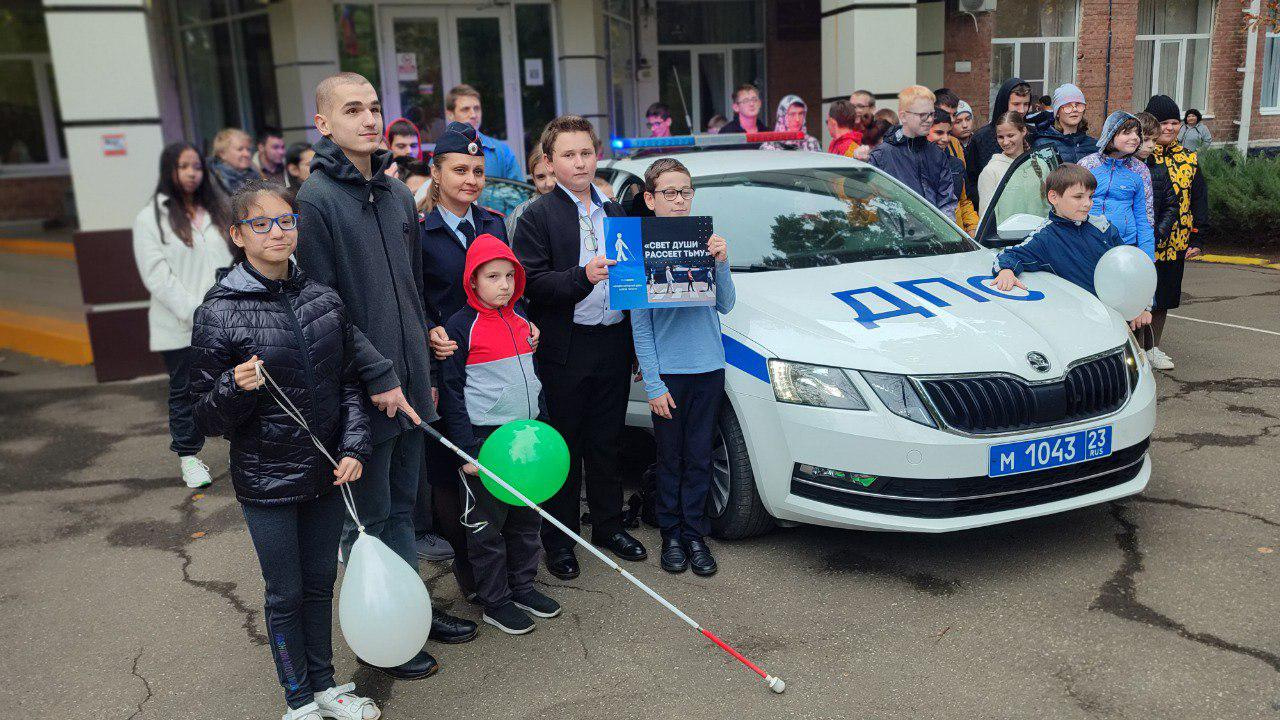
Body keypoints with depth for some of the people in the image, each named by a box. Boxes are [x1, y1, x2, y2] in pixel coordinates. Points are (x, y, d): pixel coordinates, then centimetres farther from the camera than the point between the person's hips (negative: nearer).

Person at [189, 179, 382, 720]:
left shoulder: (324, 299, -1)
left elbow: (350, 384, 7)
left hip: (327, 473, 4)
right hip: (267, 481, -4)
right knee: (286, 595, 11)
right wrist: (235, 389, -28)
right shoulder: (218, 314, -12)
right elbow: (207, 417, -8)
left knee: (320, 583, 18)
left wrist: (354, 448, -4)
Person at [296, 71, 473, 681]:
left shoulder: (398, 193, 10)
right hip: (361, 391, -7)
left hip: (408, 383, 7)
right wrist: (379, 375, -18)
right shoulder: (315, 199, -12)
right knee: (369, 517, 7)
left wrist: (422, 367, 14)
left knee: (403, 505, 20)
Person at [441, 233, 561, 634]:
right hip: (486, 439, -7)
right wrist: (467, 449, -13)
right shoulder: (461, 326, -10)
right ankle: (495, 602, 15)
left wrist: (544, 427, 17)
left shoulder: (519, 317, 10)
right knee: (488, 523, 3)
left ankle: (523, 586, 30)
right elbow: (452, 390, -10)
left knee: (527, 517, 15)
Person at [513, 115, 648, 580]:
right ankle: (559, 541, 18)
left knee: (606, 443, 16)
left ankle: (609, 525, 30)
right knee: (564, 448, 5)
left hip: (613, 345, 5)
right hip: (565, 350, -5)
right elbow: (530, 283, -14)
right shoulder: (538, 216, -5)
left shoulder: (615, 213, 14)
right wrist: (582, 276, -28)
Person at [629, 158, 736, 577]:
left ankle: (695, 534, 22)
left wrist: (721, 263, -14)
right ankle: (671, 535, 23)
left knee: (699, 458, 10)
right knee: (670, 459, 9)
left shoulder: (704, 242, 4)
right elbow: (640, 324, -6)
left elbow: (725, 305, 3)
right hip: (668, 372, -2)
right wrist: (653, 383, -10)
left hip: (708, 368, 3)